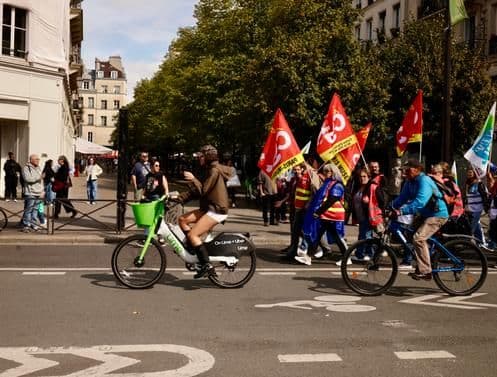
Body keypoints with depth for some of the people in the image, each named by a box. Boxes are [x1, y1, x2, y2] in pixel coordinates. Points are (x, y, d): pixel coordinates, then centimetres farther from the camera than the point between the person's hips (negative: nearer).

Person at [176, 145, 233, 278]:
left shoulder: (215, 170, -14)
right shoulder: (207, 170, 16)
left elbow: (203, 190, -19)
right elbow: (195, 190, 14)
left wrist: (193, 179, -16)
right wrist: (179, 198, 5)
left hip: (217, 210, -10)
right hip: (208, 208, 10)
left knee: (193, 234, -16)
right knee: (182, 220, 2)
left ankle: (206, 265, -13)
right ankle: (195, 250, 8)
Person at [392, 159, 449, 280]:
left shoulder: (424, 182, -24)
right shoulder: (409, 182, 5)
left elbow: (419, 203, -36)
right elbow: (402, 198, 3)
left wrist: (401, 211, -42)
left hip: (437, 215, -10)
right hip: (425, 214, 10)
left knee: (418, 238, -22)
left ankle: (425, 271, -15)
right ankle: (421, 267, 20)